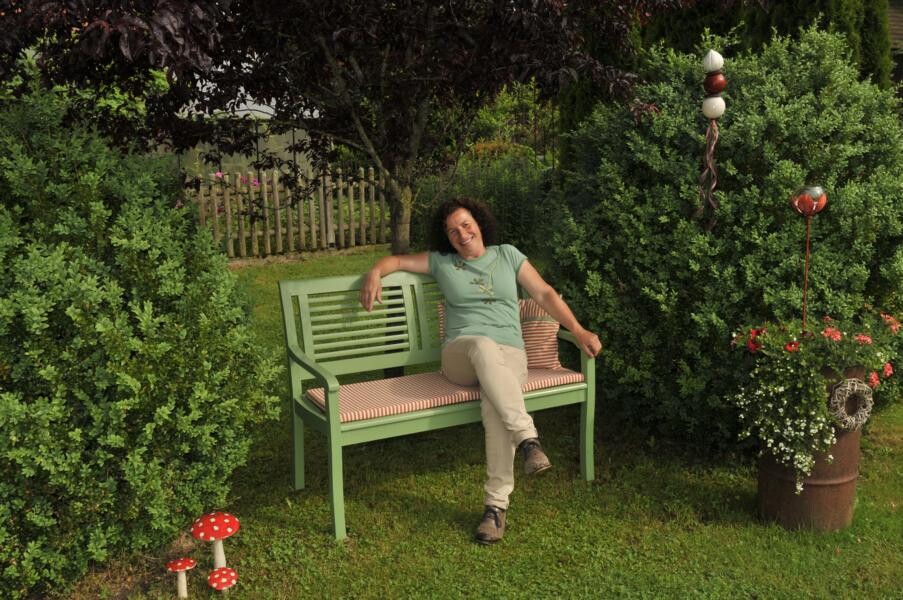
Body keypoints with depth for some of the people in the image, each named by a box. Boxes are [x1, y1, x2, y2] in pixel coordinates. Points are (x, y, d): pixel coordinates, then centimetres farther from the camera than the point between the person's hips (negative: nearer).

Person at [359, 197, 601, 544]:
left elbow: (544, 294, 15)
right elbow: (397, 260, 27)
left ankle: (497, 504, -36)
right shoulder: (442, 262, 18)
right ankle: (527, 438, -47)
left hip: (509, 353, 0)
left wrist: (578, 330, 5)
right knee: (483, 346, -41)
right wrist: (375, 273, 3)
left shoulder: (507, 255, 18)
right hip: (461, 353, 0)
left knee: (495, 404, -36)